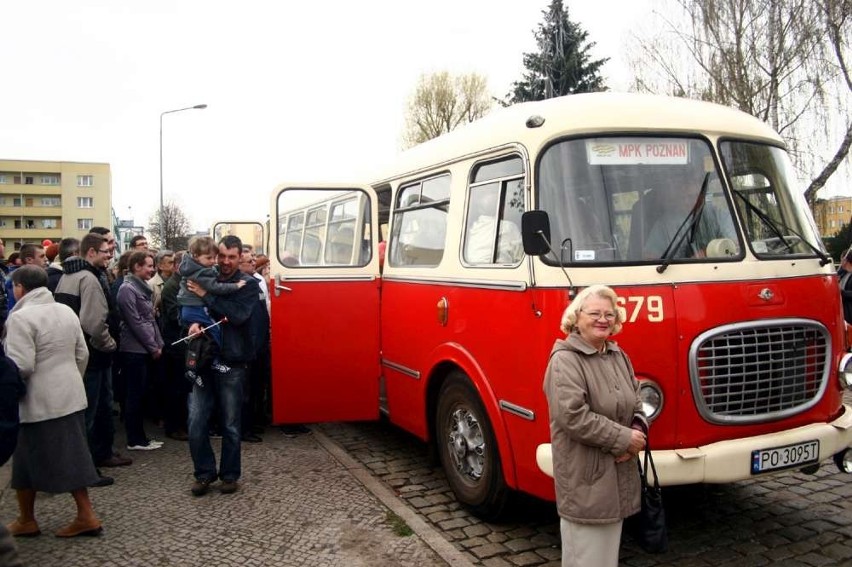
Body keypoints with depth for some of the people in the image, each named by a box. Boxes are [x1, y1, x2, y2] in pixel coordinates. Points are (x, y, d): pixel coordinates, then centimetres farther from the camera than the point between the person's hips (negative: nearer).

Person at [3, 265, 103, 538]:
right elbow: (82, 354, 11)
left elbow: (21, 366, -21)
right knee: (71, 455, 12)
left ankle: (26, 520, 24)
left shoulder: (20, 317, -16)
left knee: (27, 459, 10)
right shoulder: (66, 311, 7)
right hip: (70, 395, 7)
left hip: (38, 401, -7)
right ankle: (86, 515, 13)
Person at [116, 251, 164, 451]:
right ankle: (134, 440, 6)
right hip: (133, 350, -9)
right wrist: (153, 347, -12)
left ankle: (140, 437, 19)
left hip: (143, 349, 9)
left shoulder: (143, 288, 15)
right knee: (134, 395, -2)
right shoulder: (127, 289, -13)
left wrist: (158, 343, 9)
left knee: (139, 395, 12)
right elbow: (136, 323, -17)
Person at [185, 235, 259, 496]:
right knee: (196, 421, 1)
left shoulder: (248, 284, -1)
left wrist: (206, 295, -18)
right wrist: (193, 323, -15)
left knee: (230, 424, 7)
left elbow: (238, 315, -17)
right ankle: (204, 473, 20)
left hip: (232, 364, -2)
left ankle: (229, 475, 23)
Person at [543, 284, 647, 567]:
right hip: (585, 479, -8)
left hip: (618, 473, 8)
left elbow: (635, 404, 17)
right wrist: (624, 439, -18)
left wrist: (637, 431, -6)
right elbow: (573, 416, -24)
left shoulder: (618, 356, 10)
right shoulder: (565, 360, -16)